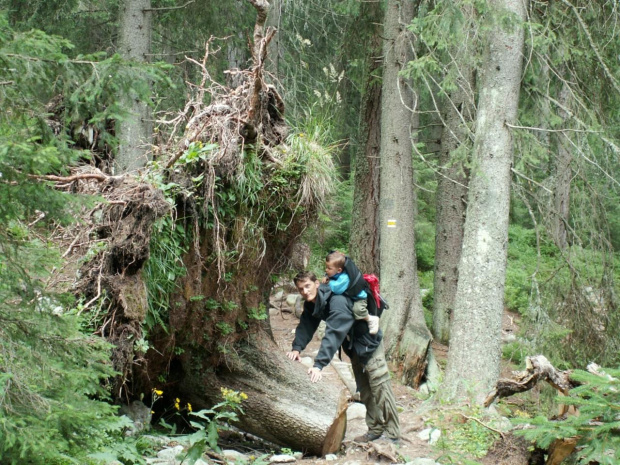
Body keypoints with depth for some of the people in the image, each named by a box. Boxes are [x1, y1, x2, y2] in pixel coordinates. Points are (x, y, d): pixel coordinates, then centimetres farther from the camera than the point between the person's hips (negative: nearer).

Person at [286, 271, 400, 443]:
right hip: (354, 348, 9)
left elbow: (333, 335, -42)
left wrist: (319, 364, -48)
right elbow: (306, 325, -6)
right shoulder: (311, 303, -5)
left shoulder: (337, 301, -34)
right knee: (364, 391, 14)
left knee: (380, 389, -9)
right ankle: (375, 429, 23)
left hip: (369, 343, -9)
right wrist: (297, 348, -25)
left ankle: (393, 435, -6)